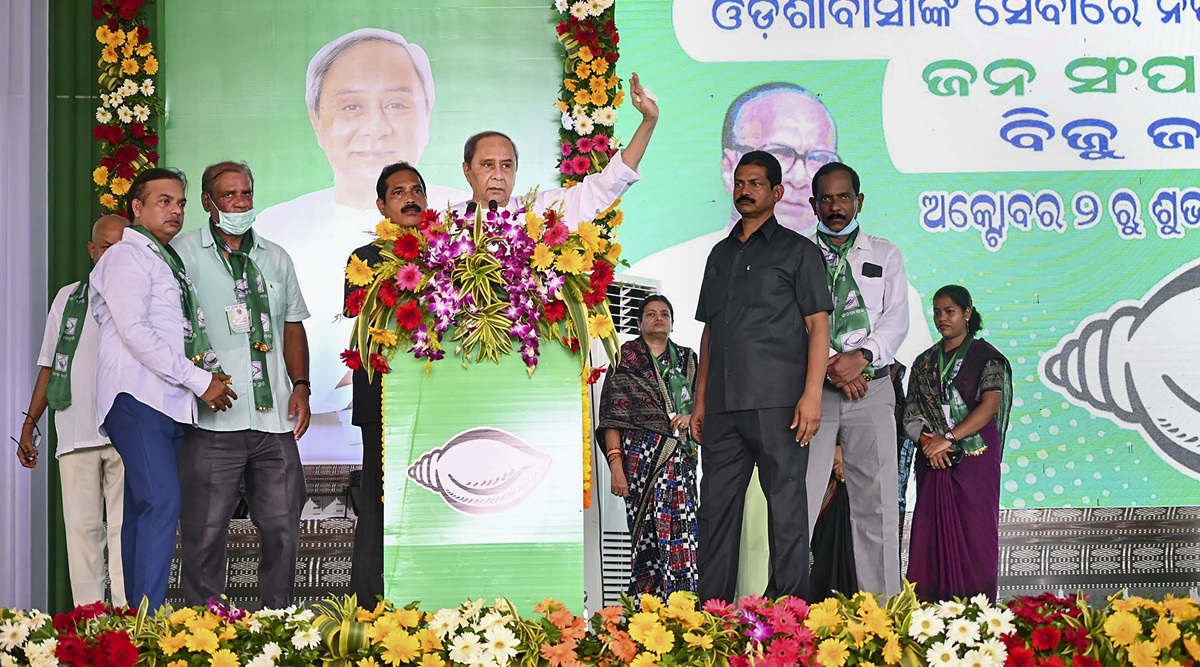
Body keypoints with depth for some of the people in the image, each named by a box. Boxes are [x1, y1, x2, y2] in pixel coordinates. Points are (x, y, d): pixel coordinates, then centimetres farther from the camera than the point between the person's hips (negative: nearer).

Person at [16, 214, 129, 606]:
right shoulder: (68, 298, 16)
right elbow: (48, 366, 19)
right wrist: (29, 424, 14)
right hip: (75, 432, 2)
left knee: (125, 526, -4)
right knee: (82, 526, 0)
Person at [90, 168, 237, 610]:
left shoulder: (168, 261, 25)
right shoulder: (127, 256, -3)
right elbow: (135, 332, -14)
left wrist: (212, 371, 9)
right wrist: (200, 381, -13)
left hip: (171, 403, 9)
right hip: (137, 398, -9)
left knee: (144, 511, 8)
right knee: (162, 503, -20)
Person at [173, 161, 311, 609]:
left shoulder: (275, 258, 18)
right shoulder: (185, 253, 3)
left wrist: (300, 386, 9)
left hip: (274, 419, 4)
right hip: (213, 420, -4)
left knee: (282, 528, 4)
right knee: (205, 533, -2)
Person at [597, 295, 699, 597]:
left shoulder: (685, 359, 20)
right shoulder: (626, 358, 7)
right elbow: (613, 415, 0)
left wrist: (691, 417, -1)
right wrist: (616, 465, -10)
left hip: (680, 456, 4)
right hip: (640, 455, -3)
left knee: (681, 532, -7)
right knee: (647, 530, -10)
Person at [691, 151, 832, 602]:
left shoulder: (797, 251, 5)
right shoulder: (721, 254, 21)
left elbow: (818, 325, -2)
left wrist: (812, 394, -13)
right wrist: (700, 399, 15)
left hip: (777, 402, -5)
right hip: (723, 407, 5)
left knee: (785, 504, -4)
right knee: (716, 505, 5)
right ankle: (710, 607, 10)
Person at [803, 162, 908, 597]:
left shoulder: (885, 255, 15)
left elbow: (896, 320, 5)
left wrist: (862, 357, -11)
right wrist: (829, 363, -11)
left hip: (871, 388, 1)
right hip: (812, 388, -1)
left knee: (876, 502, -1)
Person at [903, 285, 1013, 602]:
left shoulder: (986, 357, 1)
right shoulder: (924, 362, 16)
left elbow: (990, 406, -11)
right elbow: (911, 412, 10)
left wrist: (948, 438, -18)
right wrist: (927, 441, -10)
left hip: (975, 459, -4)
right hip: (933, 462, 4)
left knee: (974, 533, -6)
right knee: (932, 532, -2)